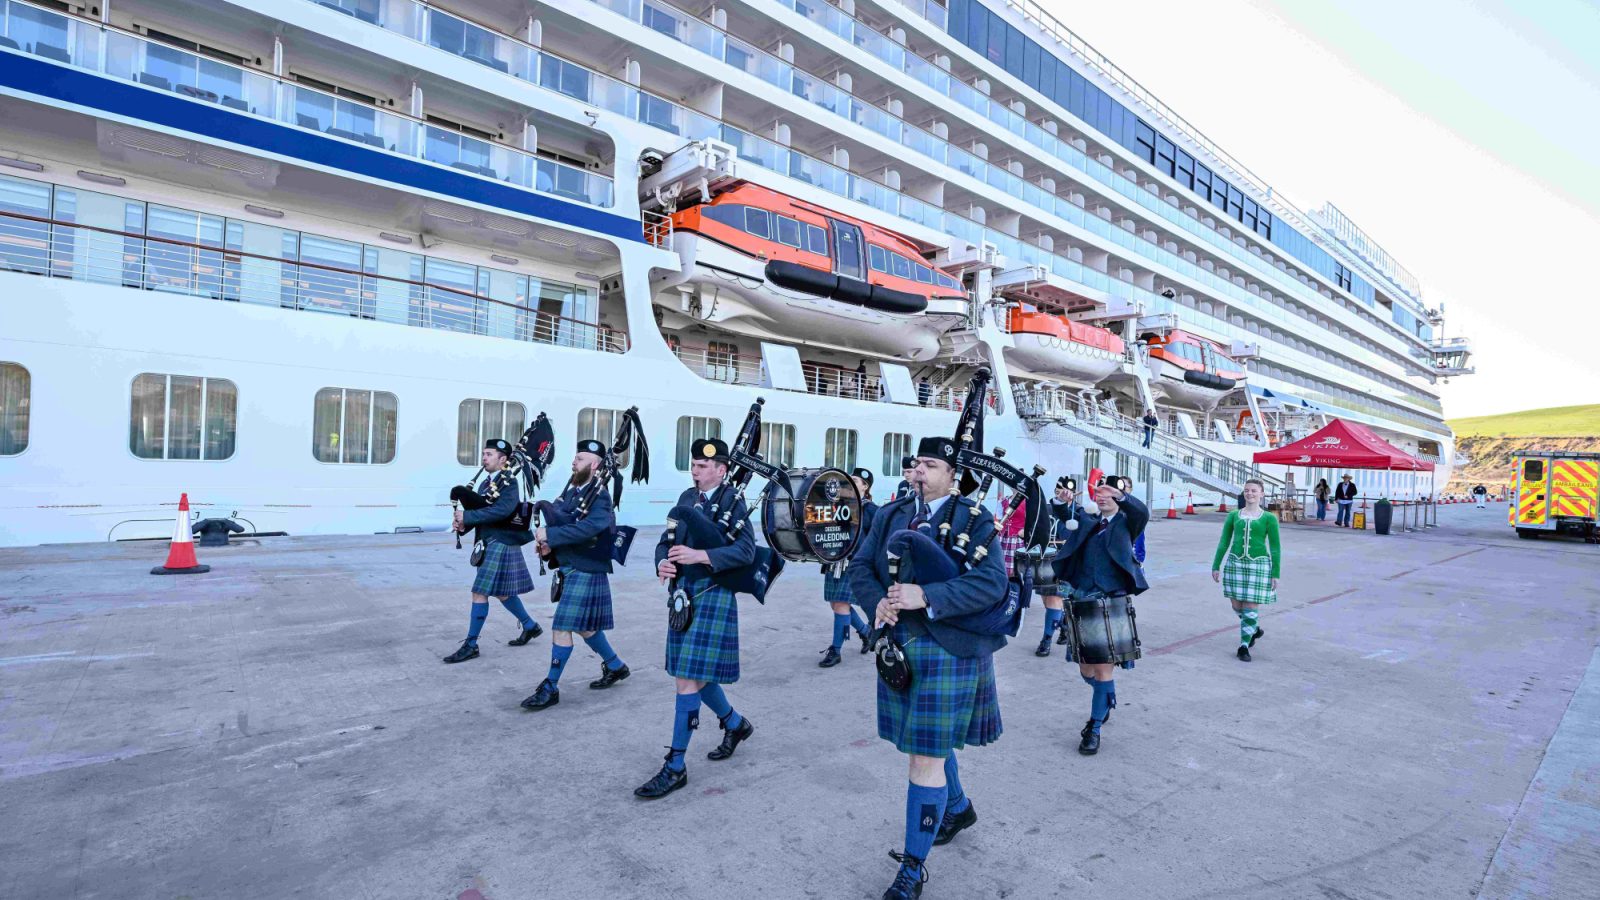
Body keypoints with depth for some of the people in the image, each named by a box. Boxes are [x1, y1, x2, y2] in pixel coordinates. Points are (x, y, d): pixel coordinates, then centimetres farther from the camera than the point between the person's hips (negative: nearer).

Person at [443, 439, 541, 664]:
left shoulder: (510, 483, -12)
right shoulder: (486, 484, 13)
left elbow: (502, 510, -28)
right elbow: (478, 513, 11)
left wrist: (467, 516, -25)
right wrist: (462, 523, -10)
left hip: (501, 544, -9)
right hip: (489, 544, 9)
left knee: (480, 593, -7)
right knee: (502, 593, 18)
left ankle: (470, 645, 3)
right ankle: (531, 626, 33)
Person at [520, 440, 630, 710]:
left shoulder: (600, 496, -16)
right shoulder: (572, 490, 9)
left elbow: (589, 527, -33)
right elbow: (553, 517, 8)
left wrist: (549, 534, -29)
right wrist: (546, 541, -13)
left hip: (586, 573, -9)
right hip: (571, 570, 9)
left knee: (562, 628, -5)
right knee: (584, 626, 19)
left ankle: (550, 688, 8)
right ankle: (616, 666, 36)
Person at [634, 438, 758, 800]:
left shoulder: (732, 500, -9)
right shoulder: (687, 497, 10)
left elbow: (746, 551, -19)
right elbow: (667, 540, 10)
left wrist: (699, 555, -28)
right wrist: (664, 562, -12)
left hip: (714, 595, -7)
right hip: (684, 593, 7)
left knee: (689, 678, -7)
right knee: (697, 674, 17)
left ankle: (675, 766, 5)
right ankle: (736, 724, 41)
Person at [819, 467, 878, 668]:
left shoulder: (871, 509, -4)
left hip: (854, 564, -6)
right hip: (834, 562, 7)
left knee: (841, 603, -7)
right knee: (836, 604, 11)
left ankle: (835, 650, 5)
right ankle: (866, 632, 33)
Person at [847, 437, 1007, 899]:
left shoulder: (975, 518, -9)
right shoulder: (891, 514, 6)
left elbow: (991, 583, -20)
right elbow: (859, 566, 5)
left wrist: (926, 596, -29)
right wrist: (878, 601, -16)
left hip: (947, 649, -6)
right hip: (900, 645, 6)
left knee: (926, 755, 0)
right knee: (922, 743, 22)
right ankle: (958, 809, 50)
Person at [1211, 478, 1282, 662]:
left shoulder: (1269, 518, 0)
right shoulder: (1233, 515, 6)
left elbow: (1275, 548, 1)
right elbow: (1223, 543, 9)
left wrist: (1275, 574, -3)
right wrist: (1216, 566, 5)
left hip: (1258, 565, -3)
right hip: (1235, 563, 3)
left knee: (1250, 607, -2)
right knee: (1237, 605, 8)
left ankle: (1244, 646, 10)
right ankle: (1255, 629, 38)